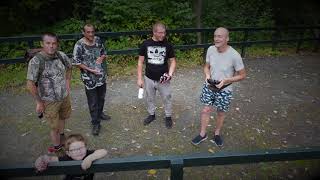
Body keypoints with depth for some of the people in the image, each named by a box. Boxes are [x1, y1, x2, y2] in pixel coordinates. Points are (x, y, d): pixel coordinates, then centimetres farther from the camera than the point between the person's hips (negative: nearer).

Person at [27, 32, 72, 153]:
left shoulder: (61, 56, -9)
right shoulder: (36, 61, -23)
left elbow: (69, 68, 13)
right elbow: (30, 84, -19)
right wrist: (39, 102, -13)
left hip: (65, 96, 5)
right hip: (49, 101, -5)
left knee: (63, 117, 27)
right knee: (54, 127, 9)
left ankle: (61, 136, 55)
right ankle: (57, 146, 35)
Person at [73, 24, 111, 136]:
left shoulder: (98, 40, 0)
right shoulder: (79, 45, -16)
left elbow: (104, 53, 12)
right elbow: (76, 62, -13)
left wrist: (102, 57, -11)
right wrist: (90, 70, -19)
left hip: (101, 75, 6)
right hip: (89, 78, -5)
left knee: (101, 97, 22)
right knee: (93, 102, 4)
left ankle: (100, 113, 46)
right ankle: (95, 123, 18)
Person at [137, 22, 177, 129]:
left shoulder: (167, 45, -8)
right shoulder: (146, 44, -7)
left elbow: (172, 61, -1)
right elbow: (140, 61, -1)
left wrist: (170, 74, -18)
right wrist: (139, 78, -4)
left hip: (163, 79, -1)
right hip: (149, 78, 1)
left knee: (167, 99, 12)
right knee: (150, 98, 19)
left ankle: (168, 116, 35)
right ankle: (151, 114, 42)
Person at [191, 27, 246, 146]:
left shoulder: (234, 55, -23)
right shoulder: (210, 49, -11)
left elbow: (242, 75, -12)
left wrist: (226, 80, -25)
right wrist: (207, 75, -17)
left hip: (224, 90, -3)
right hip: (209, 86, 3)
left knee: (221, 113, 16)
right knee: (206, 110, 12)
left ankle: (217, 134, 42)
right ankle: (202, 134, 33)